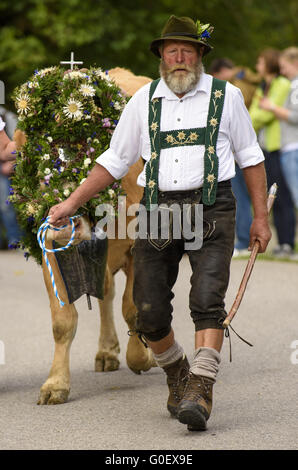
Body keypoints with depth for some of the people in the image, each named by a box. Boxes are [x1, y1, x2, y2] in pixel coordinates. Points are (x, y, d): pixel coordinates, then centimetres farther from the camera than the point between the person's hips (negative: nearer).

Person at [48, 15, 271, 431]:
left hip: (211, 209, -2)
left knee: (207, 300, -19)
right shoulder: (144, 101, 10)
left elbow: (250, 157, 12)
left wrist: (261, 216, 8)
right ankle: (177, 374, 27)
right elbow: (114, 161, 15)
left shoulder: (226, 96, 6)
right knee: (150, 313, 1)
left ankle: (200, 391, -24)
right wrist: (71, 204, 9)